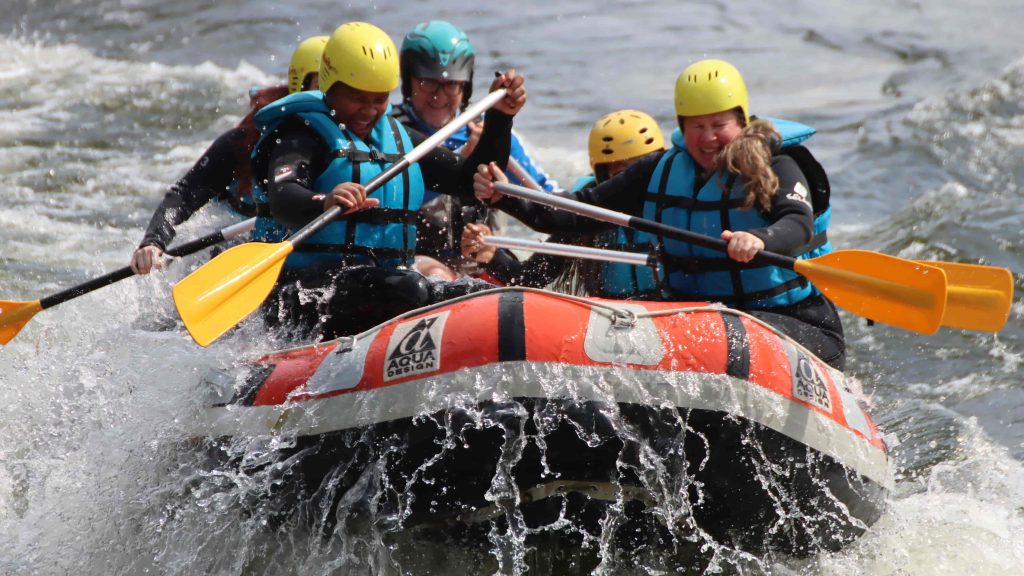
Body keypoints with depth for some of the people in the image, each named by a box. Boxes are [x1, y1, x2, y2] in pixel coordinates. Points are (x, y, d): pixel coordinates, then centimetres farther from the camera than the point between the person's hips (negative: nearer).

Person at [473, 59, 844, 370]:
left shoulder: (777, 169, -6)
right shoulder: (662, 172, 10)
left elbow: (798, 224, -27)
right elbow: (583, 210, 10)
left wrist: (760, 241, -53)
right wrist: (504, 197, -5)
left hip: (791, 319, -5)